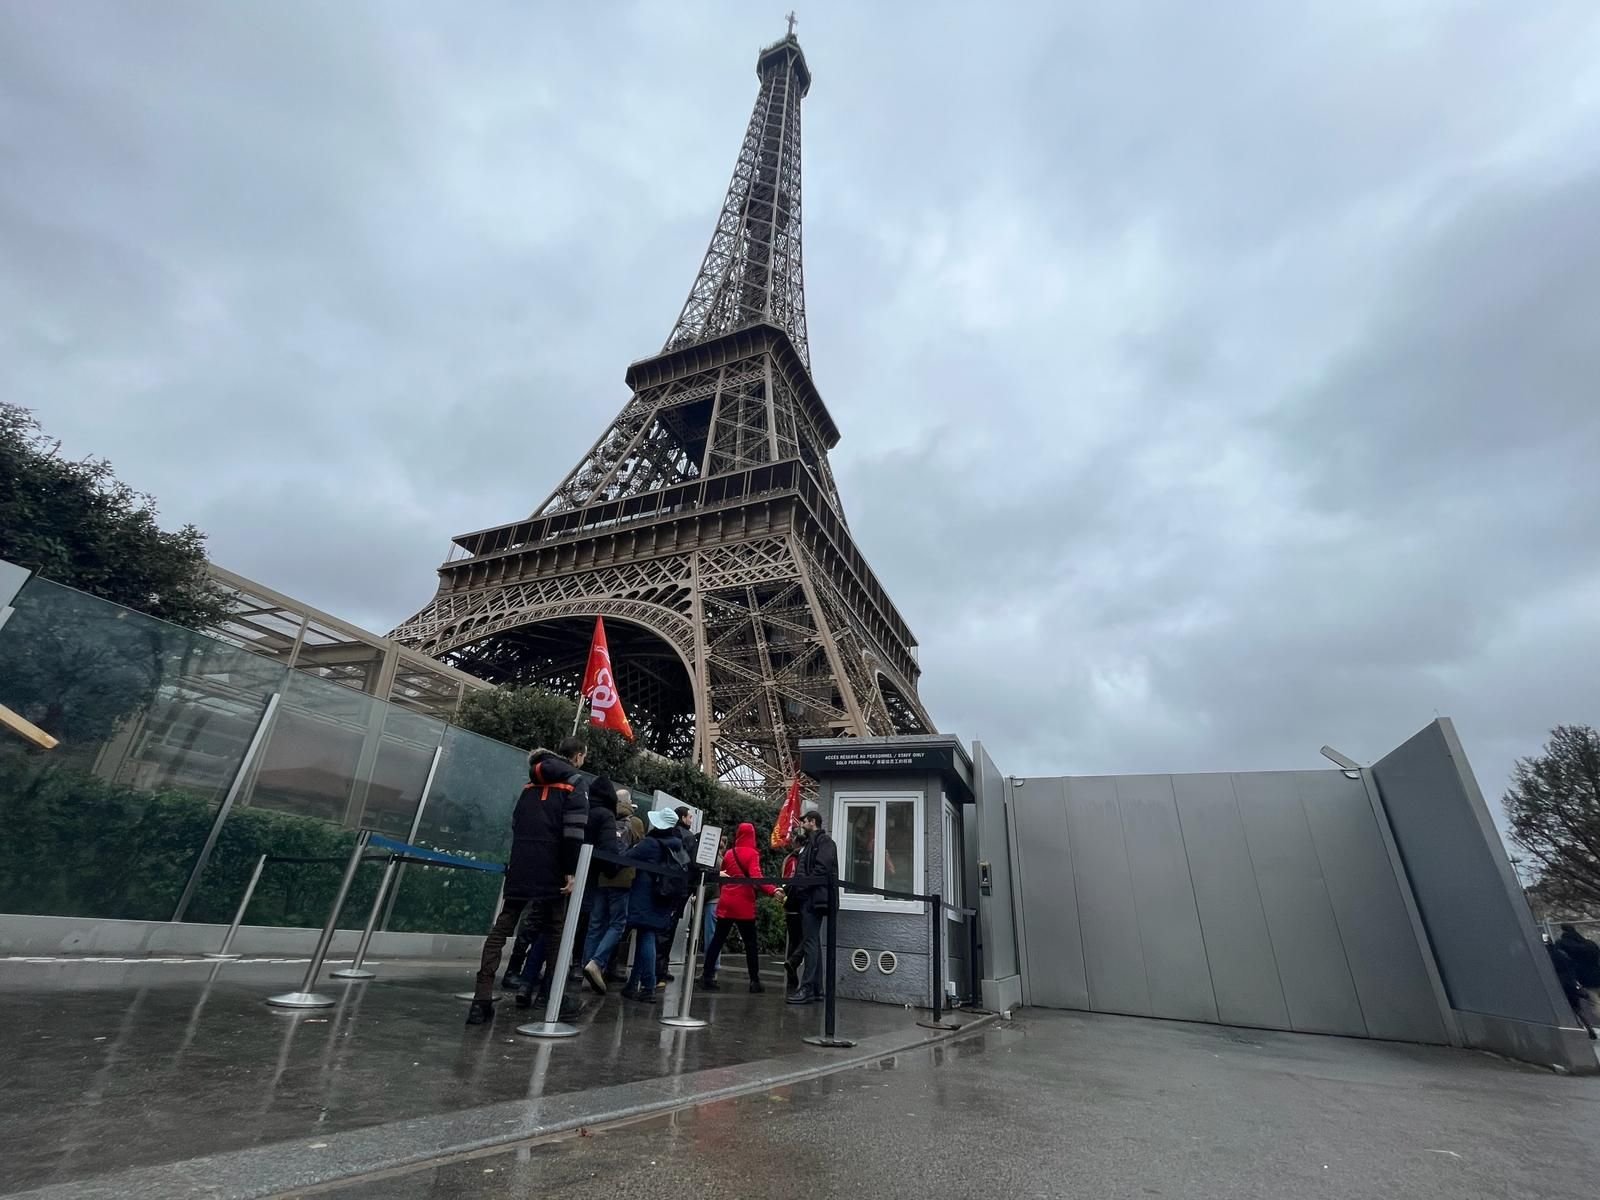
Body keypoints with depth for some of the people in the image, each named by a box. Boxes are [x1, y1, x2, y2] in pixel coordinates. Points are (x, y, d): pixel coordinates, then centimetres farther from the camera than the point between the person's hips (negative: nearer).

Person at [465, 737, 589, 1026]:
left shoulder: (529, 787, 17)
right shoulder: (571, 788, -5)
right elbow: (573, 835, -15)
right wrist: (571, 872, -13)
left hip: (519, 871, 5)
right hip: (550, 874, -5)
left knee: (500, 931, 6)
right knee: (554, 934, 7)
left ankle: (482, 1000, -1)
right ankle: (556, 999, 13)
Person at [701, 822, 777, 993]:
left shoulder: (728, 854, 7)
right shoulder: (752, 854, -8)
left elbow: (722, 876, 15)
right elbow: (755, 877, -22)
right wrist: (772, 890, -31)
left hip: (726, 903, 4)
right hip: (744, 904, -4)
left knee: (717, 940, 9)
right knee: (750, 943, 6)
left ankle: (707, 977, 7)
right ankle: (754, 981, 7)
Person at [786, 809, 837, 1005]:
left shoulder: (823, 841, -8)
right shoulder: (811, 842, 22)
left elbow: (821, 869, -20)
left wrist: (802, 886, -19)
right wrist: (793, 887, 10)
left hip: (815, 898, -10)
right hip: (807, 898, 10)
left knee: (810, 942, -8)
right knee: (812, 942, 11)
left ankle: (808, 989, -6)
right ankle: (816, 990, 17)